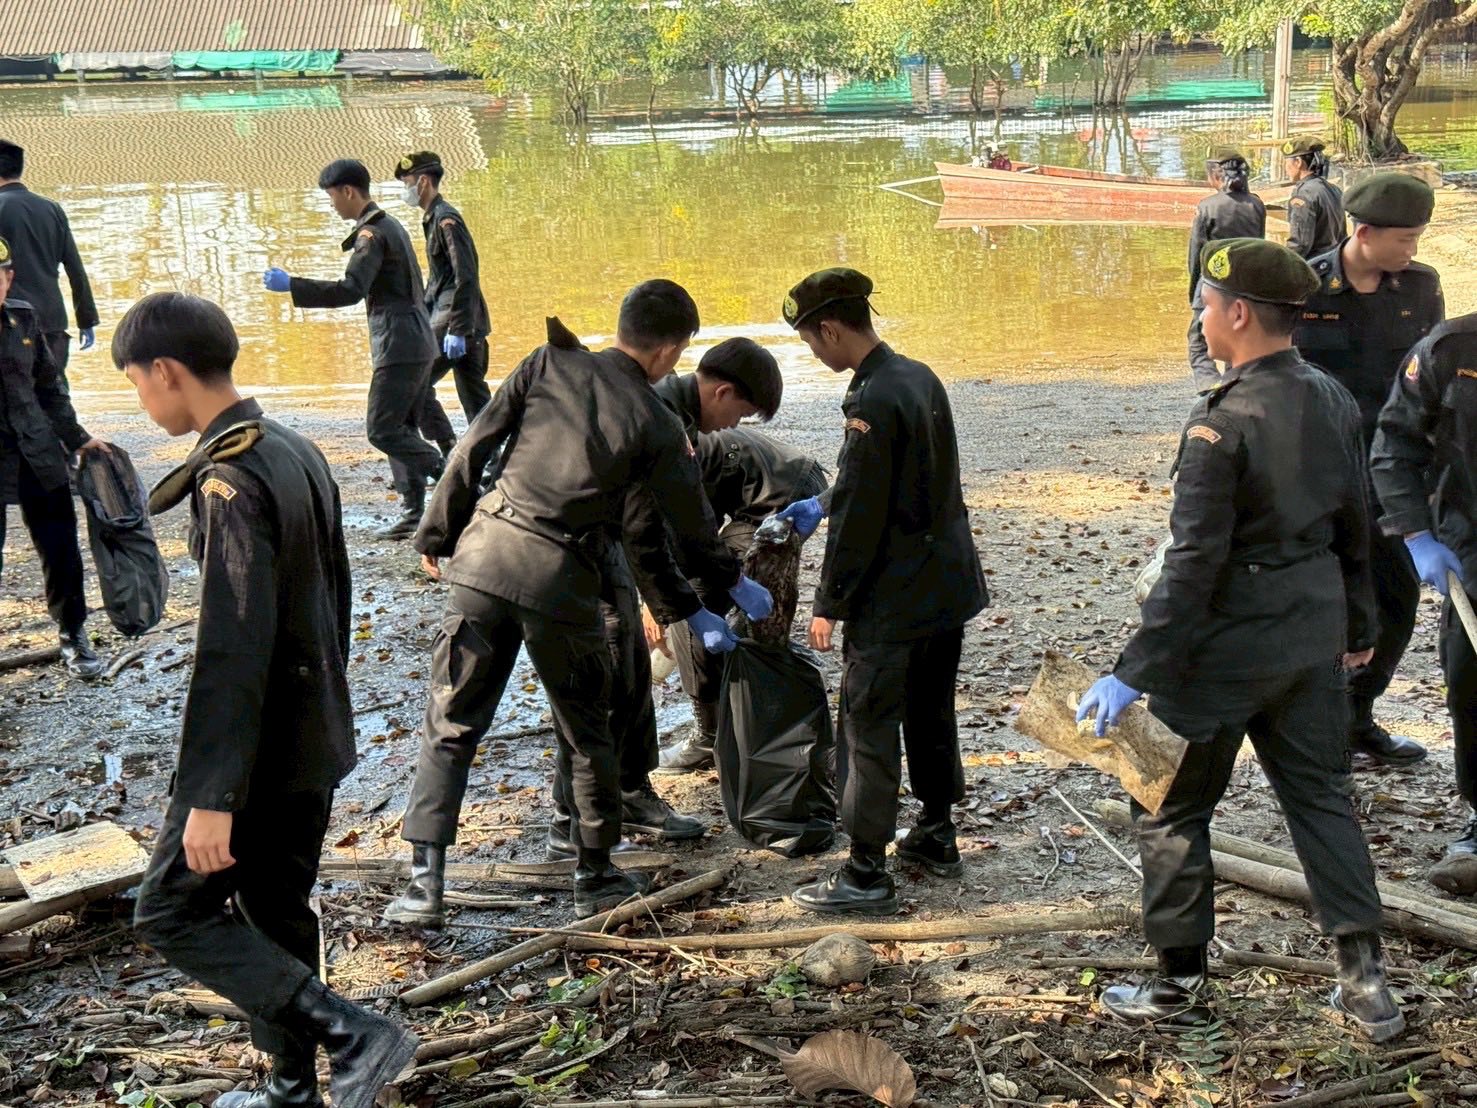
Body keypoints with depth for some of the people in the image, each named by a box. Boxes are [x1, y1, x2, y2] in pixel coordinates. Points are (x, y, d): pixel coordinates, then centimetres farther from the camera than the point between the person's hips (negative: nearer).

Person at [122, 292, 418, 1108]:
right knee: (279, 910, 18)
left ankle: (351, 1035, -6)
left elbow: (233, 650, -26)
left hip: (258, 749, -9)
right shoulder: (297, 453, 6)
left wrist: (212, 797, -25)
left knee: (173, 913, 1)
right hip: (314, 736, 9)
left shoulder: (229, 481, -22)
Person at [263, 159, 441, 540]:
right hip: (418, 342, 10)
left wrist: (290, 285, -22)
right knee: (400, 429, 11)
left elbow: (350, 290, -24)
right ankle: (415, 512, 10)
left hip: (400, 347, -10)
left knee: (382, 430, -8)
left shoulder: (372, 233, -13)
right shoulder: (390, 225, 18)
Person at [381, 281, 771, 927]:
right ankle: (596, 877, 27)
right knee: (585, 732, 17)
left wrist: (436, 536, 12)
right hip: (561, 579, -2)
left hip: (484, 555, 2)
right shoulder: (657, 425, 3)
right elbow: (691, 527, 13)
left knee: (451, 724, 7)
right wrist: (735, 584, 31)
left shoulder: (550, 363, 7)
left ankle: (425, 885, 3)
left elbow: (472, 450, 3)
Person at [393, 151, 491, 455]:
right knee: (474, 397, 10)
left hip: (457, 322, -10)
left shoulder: (446, 220, -12)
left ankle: (450, 455, -8)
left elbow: (466, 278, -19)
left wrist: (456, 330, -22)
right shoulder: (434, 219, 18)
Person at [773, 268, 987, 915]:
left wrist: (829, 605, -12)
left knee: (867, 730, 0)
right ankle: (937, 838, 34)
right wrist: (821, 505, 26)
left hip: (892, 601, -9)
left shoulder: (871, 400, -22)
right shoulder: (921, 378, 7)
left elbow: (860, 516, -20)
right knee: (931, 715, 21)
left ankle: (866, 875, 5)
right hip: (949, 585, 9)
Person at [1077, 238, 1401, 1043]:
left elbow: (1194, 563, -23)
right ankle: (1365, 982, 18)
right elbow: (1353, 526, 12)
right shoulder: (1333, 401, 2)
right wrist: (1357, 624, 25)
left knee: (1172, 808, 9)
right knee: (1320, 795, 17)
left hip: (1226, 646, -7)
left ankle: (1180, 986, 18)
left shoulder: (1221, 422, -21)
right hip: (1311, 637, 7)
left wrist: (1133, 673, -20)